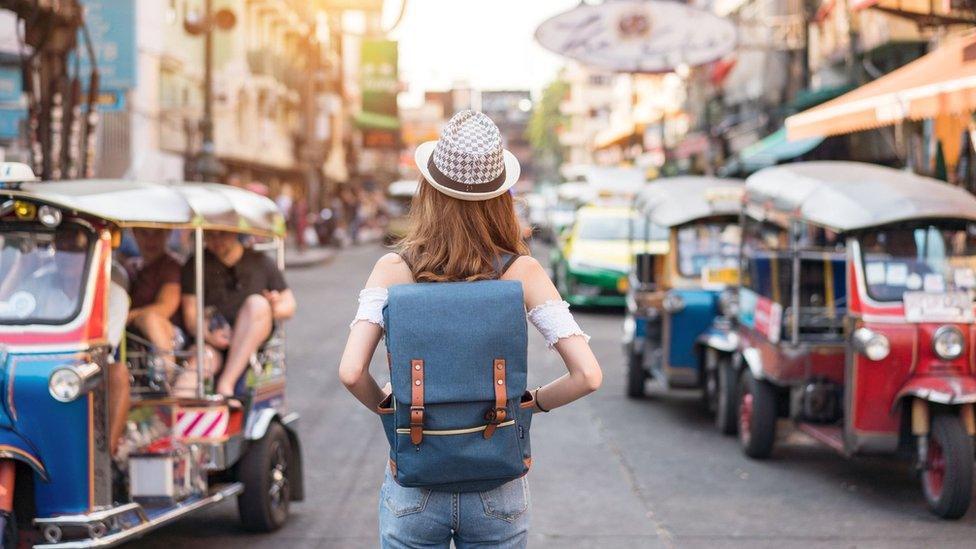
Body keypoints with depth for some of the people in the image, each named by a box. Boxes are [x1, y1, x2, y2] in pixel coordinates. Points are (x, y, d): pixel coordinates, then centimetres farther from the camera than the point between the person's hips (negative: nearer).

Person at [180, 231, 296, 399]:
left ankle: (226, 383, -38)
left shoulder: (260, 262, 12)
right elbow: (190, 313, 2)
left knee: (257, 303, -29)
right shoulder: (196, 265, 10)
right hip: (211, 342, 0)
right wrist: (208, 335, -20)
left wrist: (273, 308, -10)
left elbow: (289, 305, 15)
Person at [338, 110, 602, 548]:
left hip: (414, 491, 0)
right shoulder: (522, 271, -7)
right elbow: (588, 375, -13)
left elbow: (351, 372, -18)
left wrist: (386, 405, 3)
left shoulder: (394, 269, -7)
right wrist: (535, 402, 5)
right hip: (497, 492, 0)